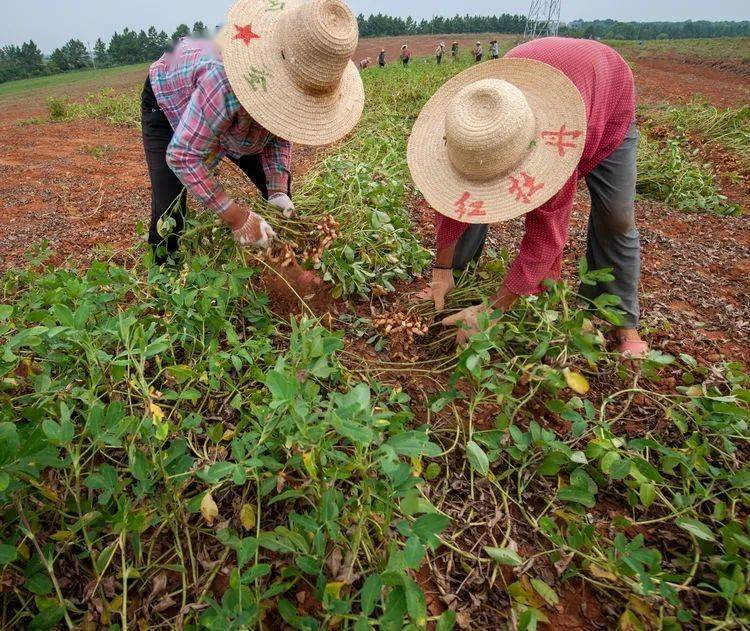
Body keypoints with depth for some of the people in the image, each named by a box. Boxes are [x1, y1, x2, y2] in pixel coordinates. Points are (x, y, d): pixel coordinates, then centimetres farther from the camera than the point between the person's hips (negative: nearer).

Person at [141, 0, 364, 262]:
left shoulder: (293, 76, -26)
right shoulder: (225, 80, -46)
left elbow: (280, 134, -10)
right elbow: (181, 156, -40)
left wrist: (278, 190, -24)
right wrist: (235, 216, -41)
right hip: (168, 101, -5)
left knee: (279, 184, 0)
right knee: (169, 213, -16)